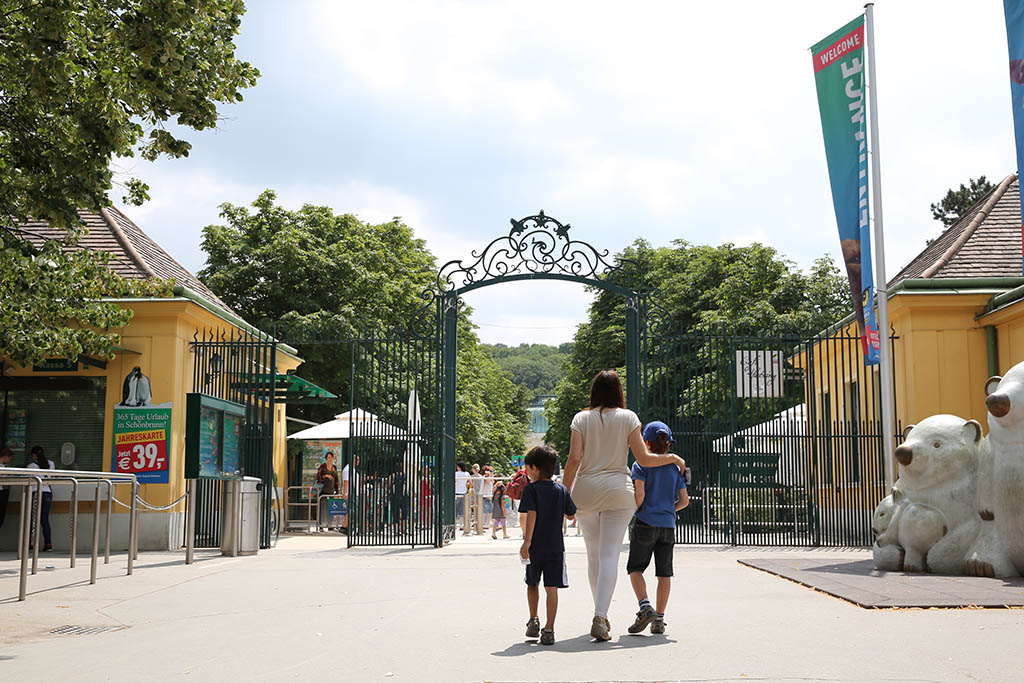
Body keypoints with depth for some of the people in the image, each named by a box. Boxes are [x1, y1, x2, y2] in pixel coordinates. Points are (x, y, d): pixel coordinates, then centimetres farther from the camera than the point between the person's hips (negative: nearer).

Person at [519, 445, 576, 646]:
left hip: (535, 546, -2)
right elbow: (571, 514, 12)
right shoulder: (562, 490, 5)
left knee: (533, 584, 19)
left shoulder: (531, 489, -6)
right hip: (556, 546, 2)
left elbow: (532, 514, -17)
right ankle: (549, 630, -5)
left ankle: (533, 621, 20)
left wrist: (527, 541, -20)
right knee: (551, 587, -1)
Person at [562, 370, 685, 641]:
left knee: (593, 554, 13)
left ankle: (601, 615, 23)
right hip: (618, 489, -2)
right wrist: (672, 458, 14)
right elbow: (644, 459, -3)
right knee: (610, 555, -5)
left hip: (586, 490, 2)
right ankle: (599, 618, -18)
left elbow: (574, 458, -6)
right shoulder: (628, 417, 2)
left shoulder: (581, 418, 4)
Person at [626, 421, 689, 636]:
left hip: (646, 523, -4)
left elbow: (640, 494, -15)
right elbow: (684, 500, 7)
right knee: (664, 572, 6)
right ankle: (659, 619, 7)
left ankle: (645, 607, -13)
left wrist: (635, 510, 3)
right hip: (668, 525, 4)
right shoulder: (675, 467, 10)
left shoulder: (641, 465, -3)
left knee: (634, 567, 6)